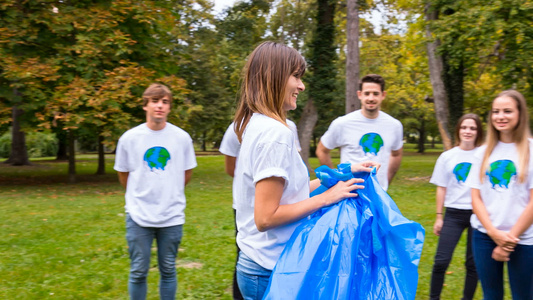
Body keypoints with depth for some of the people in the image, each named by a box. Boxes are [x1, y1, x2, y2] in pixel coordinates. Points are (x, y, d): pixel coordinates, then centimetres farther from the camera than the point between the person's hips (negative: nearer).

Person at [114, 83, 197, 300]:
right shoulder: (129, 138, -3)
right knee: (138, 272, 8)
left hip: (172, 216, 1)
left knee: (168, 271, 12)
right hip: (139, 216, 0)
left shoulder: (182, 138, -3)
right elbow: (123, 175, 10)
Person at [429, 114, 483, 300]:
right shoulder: (447, 157, 4)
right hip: (454, 214, 1)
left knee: (473, 263, 8)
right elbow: (441, 188, 8)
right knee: (441, 260, -4)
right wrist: (438, 217, 6)